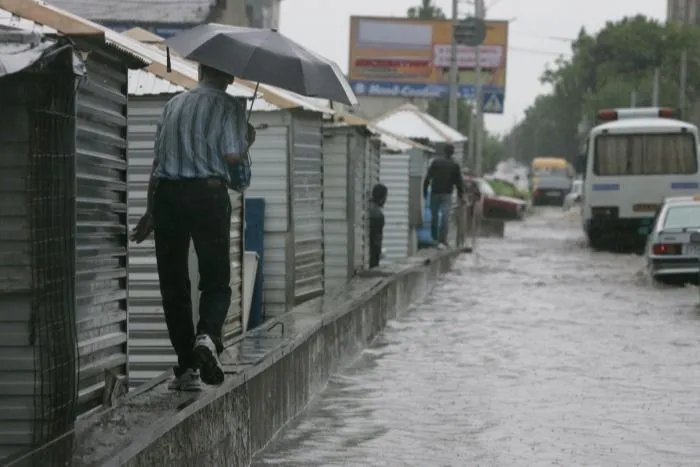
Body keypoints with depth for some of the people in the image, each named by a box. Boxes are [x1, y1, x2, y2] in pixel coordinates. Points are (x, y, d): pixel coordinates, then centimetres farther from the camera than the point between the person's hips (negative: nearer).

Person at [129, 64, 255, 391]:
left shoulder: (173, 104, 16)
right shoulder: (229, 107, 2)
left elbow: (157, 162, 15)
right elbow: (233, 157, -8)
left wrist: (150, 212, 20)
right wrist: (247, 142, 14)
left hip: (167, 195, 3)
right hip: (208, 193, -3)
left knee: (173, 282, 8)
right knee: (216, 279, 5)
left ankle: (187, 367, 7)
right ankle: (208, 335, -25)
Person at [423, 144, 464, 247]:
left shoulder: (435, 162, 0)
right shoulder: (455, 165, -1)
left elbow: (428, 177, -1)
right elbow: (459, 181, 0)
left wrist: (425, 190, 5)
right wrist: (461, 194, 9)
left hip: (435, 193, 1)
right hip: (447, 194, -1)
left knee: (434, 216, 16)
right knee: (445, 217, -5)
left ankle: (434, 238, 26)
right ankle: (442, 241, -14)